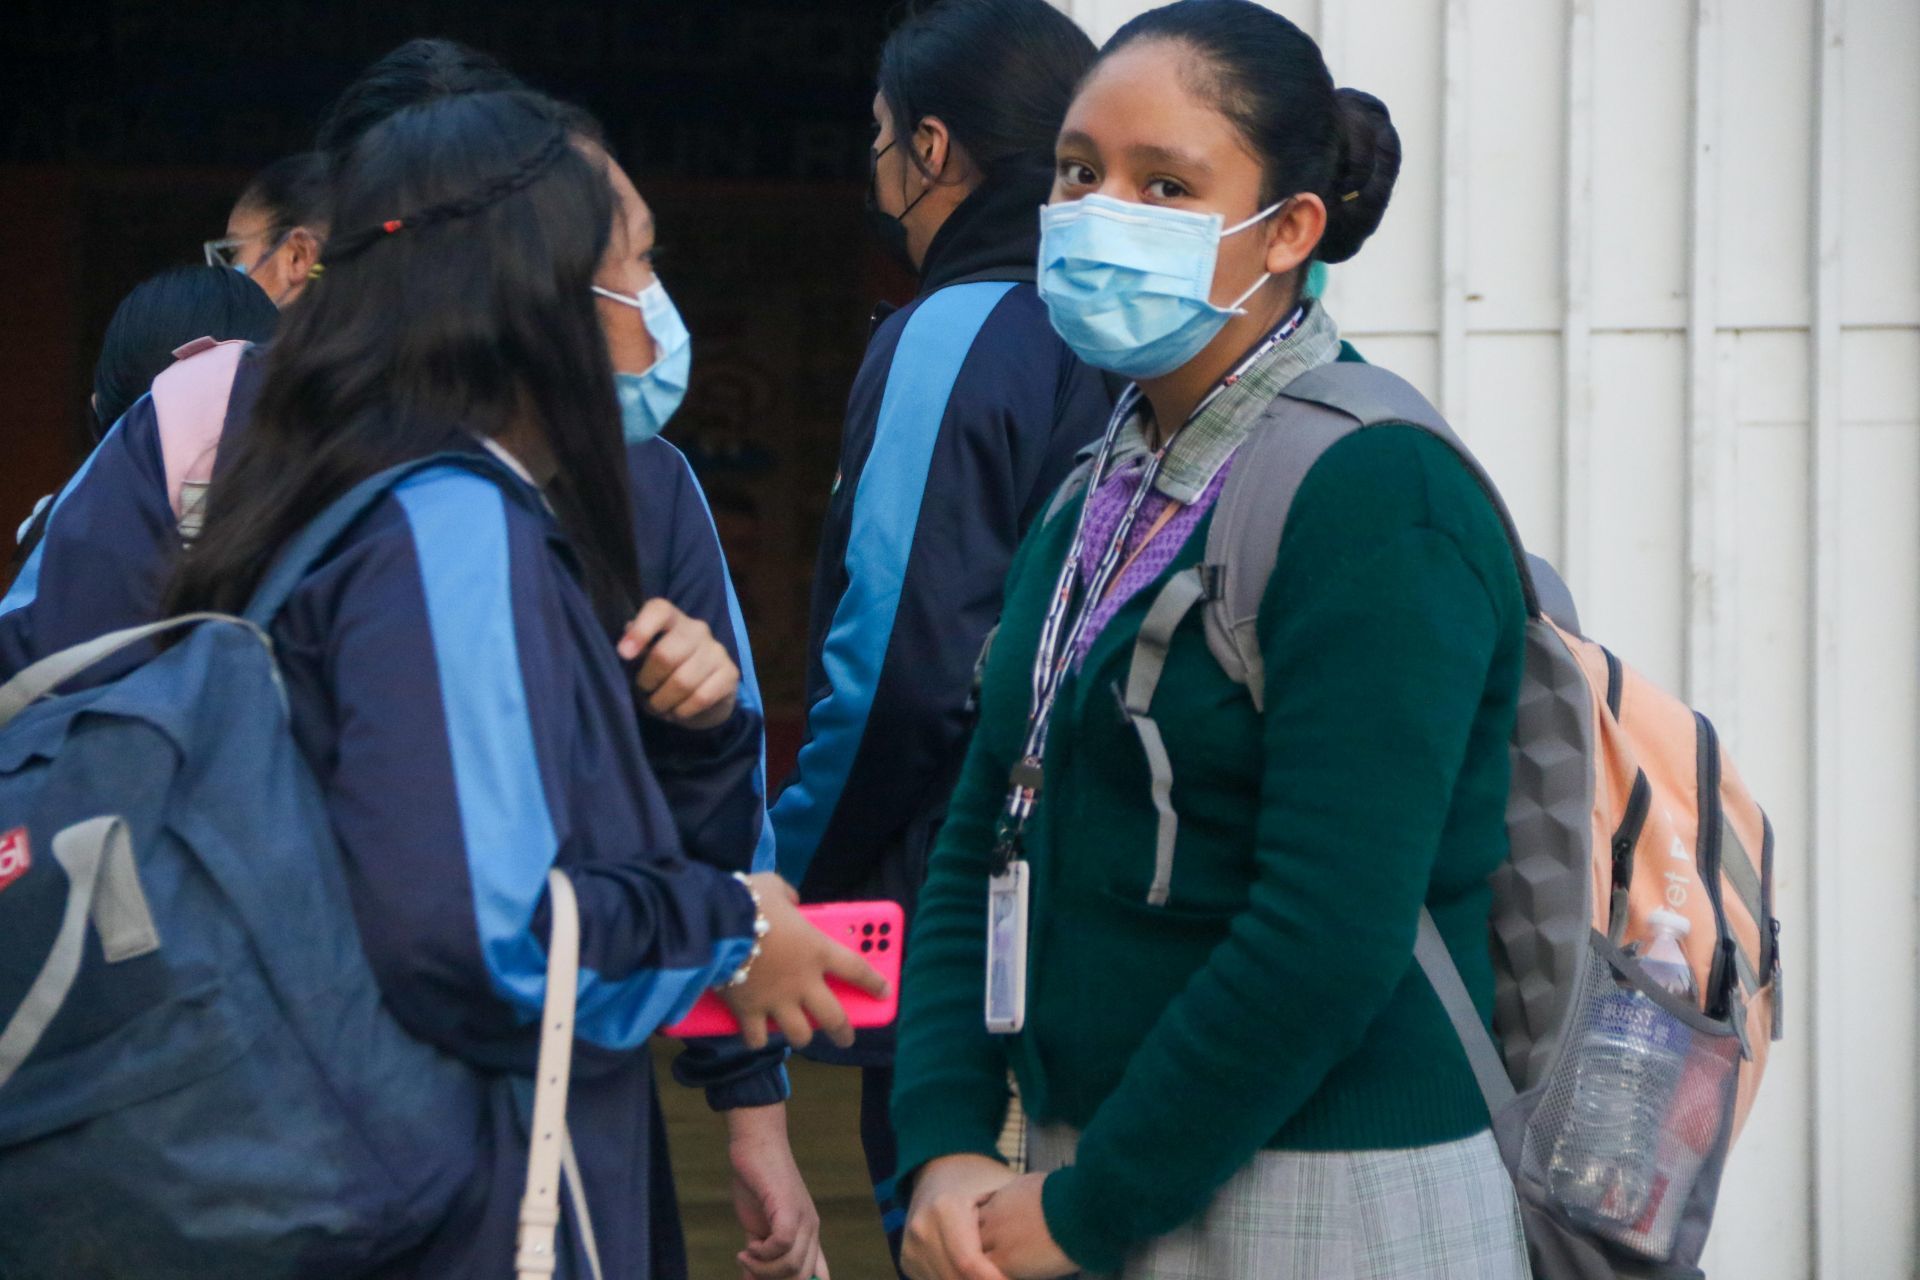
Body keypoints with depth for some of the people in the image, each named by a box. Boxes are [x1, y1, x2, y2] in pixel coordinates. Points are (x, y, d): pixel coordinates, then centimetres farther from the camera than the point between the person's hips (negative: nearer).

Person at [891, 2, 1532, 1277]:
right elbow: (981, 846, 10)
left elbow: (1332, 940, -22)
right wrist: (947, 1148, -4)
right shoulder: (1098, 497, 10)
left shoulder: (1381, 497, -15)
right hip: (1087, 1176, 7)